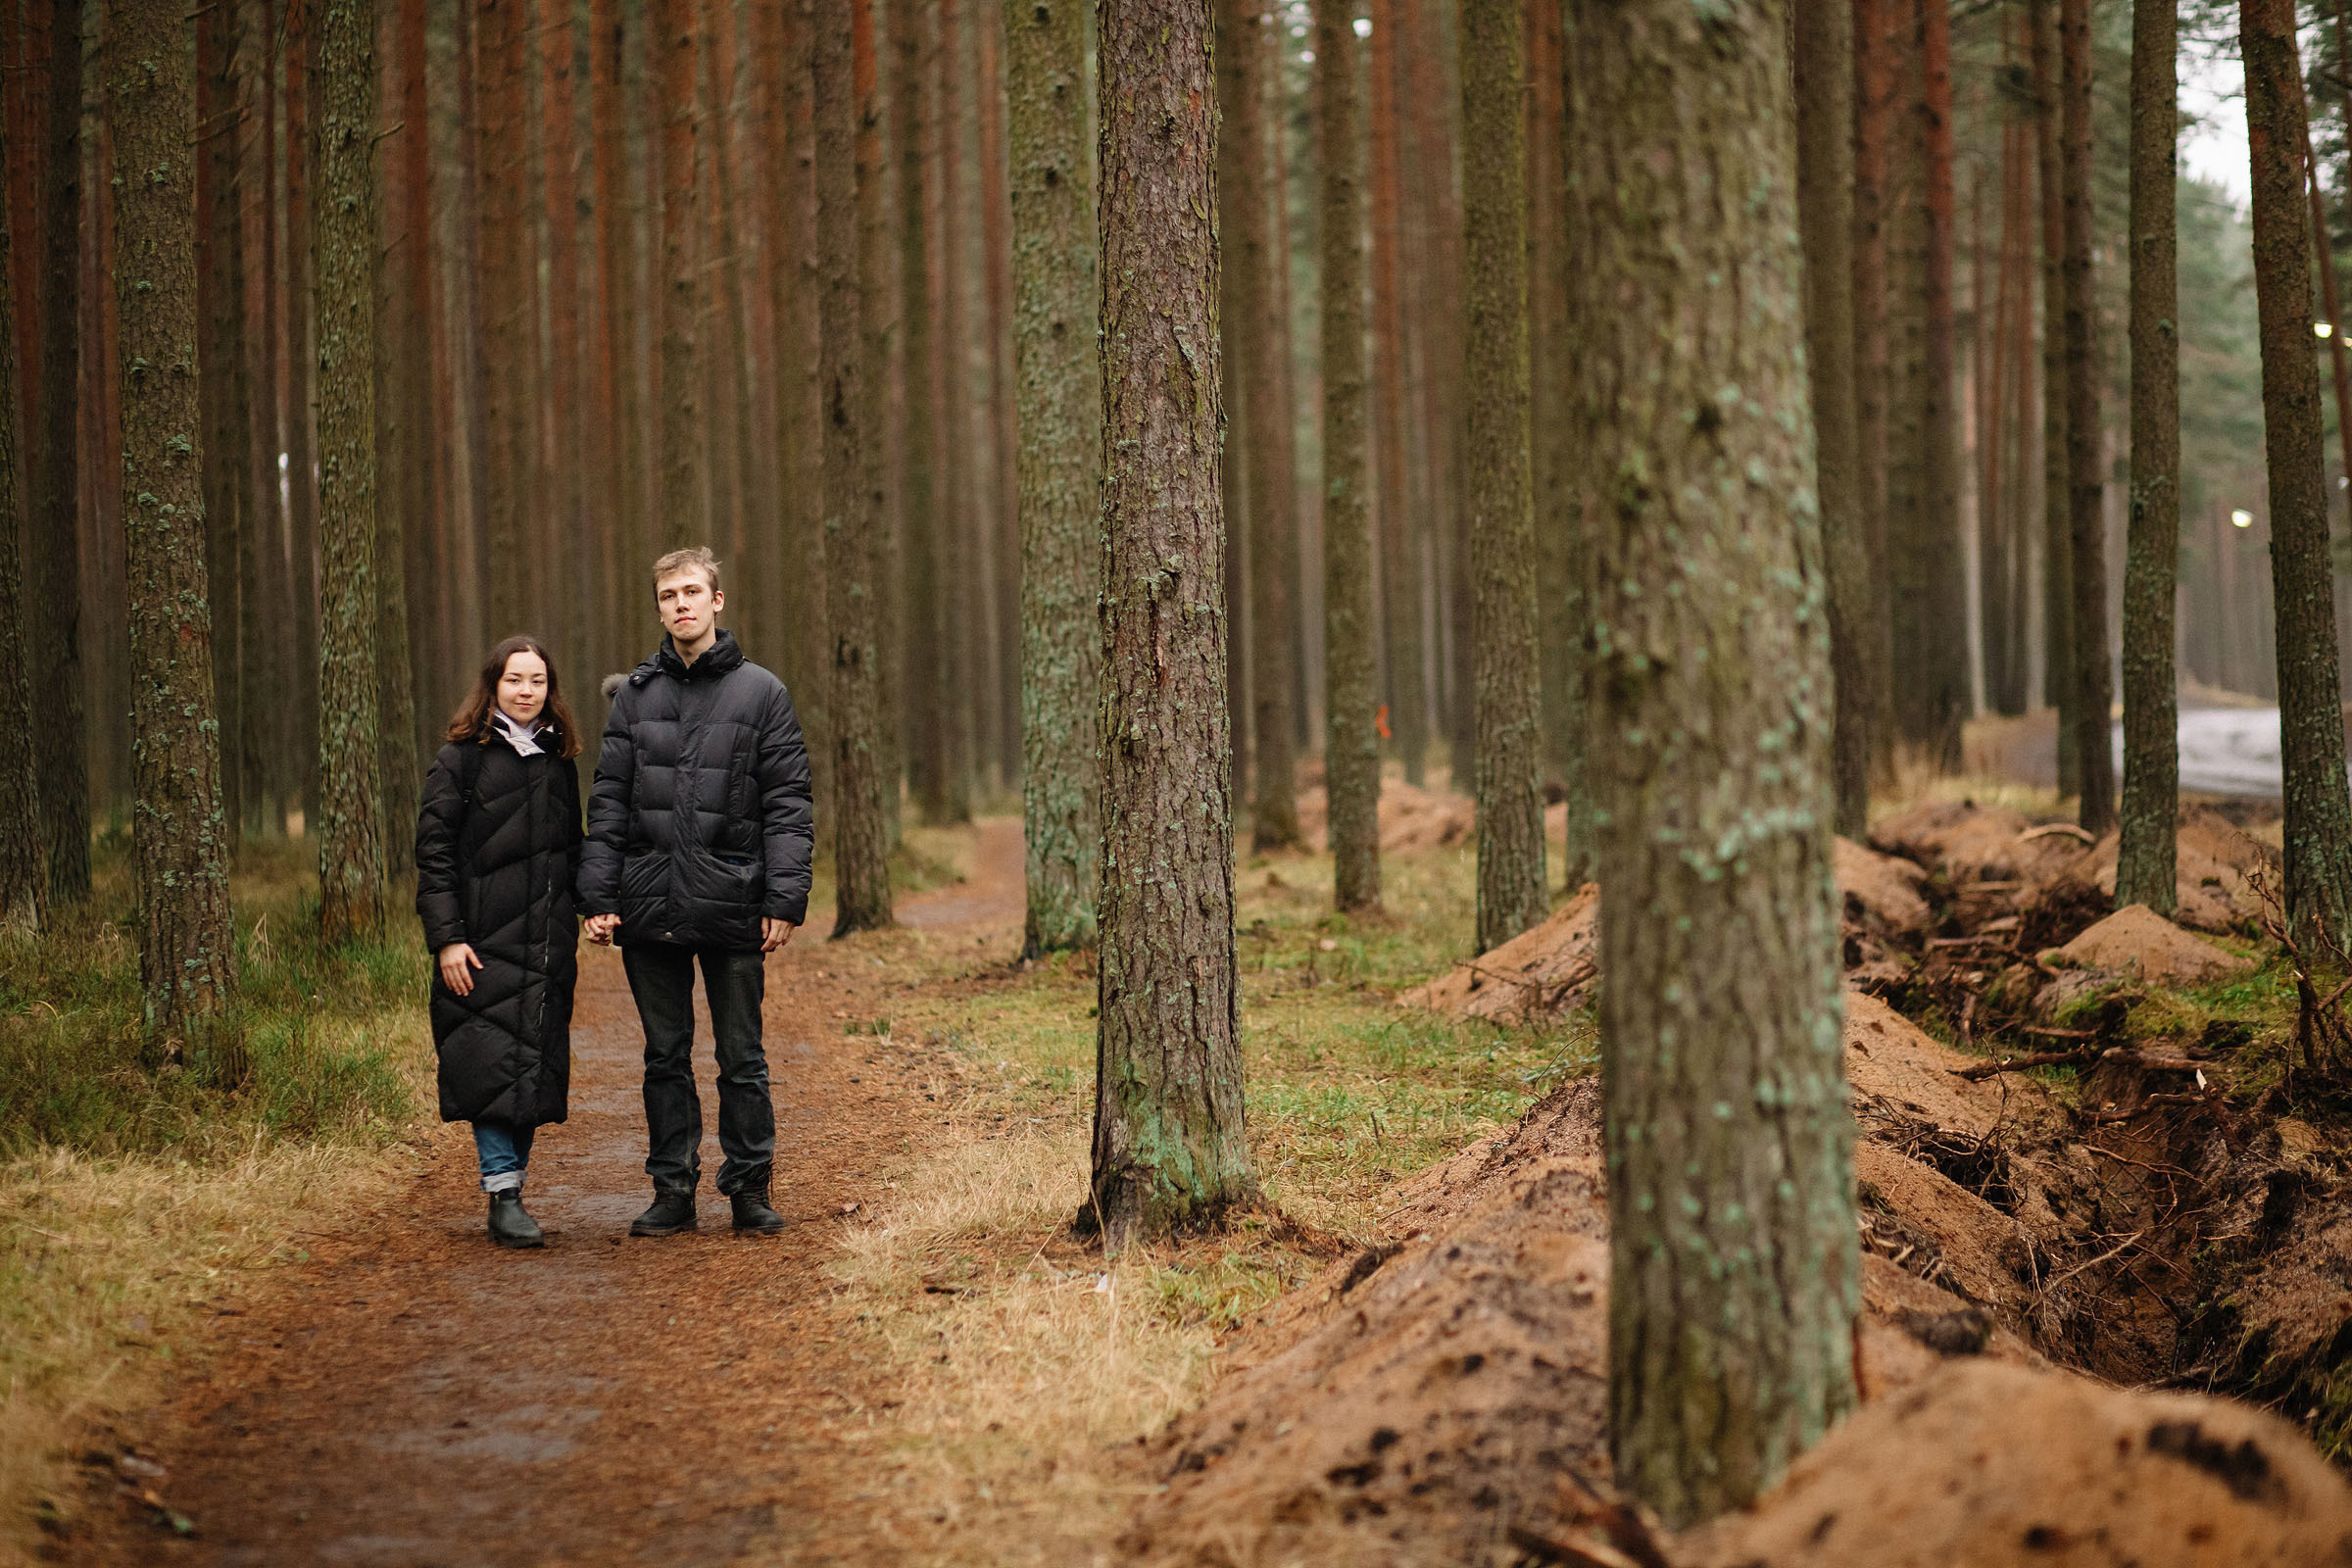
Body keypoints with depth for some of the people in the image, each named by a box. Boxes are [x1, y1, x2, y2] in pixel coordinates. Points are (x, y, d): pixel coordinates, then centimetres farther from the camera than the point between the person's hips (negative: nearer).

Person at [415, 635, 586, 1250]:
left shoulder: (558, 761, 14)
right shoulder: (461, 759, -2)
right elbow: (434, 853, -5)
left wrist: (573, 933, 17)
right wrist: (446, 938, -13)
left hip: (547, 945, 5)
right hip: (484, 942, -5)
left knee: (537, 1067, 4)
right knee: (495, 1064, -11)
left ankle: (513, 1188, 11)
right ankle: (504, 1198, -11)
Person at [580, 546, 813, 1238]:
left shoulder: (761, 693, 2)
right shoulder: (635, 694, 9)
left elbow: (787, 804, -1)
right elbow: (608, 800, 8)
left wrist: (785, 899, -10)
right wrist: (599, 894, -1)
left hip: (732, 903, -2)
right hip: (650, 905, 2)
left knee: (742, 1056, 3)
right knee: (665, 1055, 7)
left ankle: (749, 1186, 11)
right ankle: (673, 1188, 14)